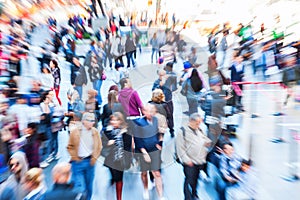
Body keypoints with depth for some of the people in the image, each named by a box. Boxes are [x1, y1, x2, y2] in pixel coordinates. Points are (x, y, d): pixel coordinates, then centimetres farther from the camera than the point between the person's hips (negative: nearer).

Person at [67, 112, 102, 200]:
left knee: (89, 185, 17)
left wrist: (94, 158, -1)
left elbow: (99, 146, 4)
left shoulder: (95, 131, -4)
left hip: (90, 161, 3)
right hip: (78, 162, -2)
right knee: (78, 186, 1)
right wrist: (75, 158, -5)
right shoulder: (75, 131, -10)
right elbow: (70, 146, -2)